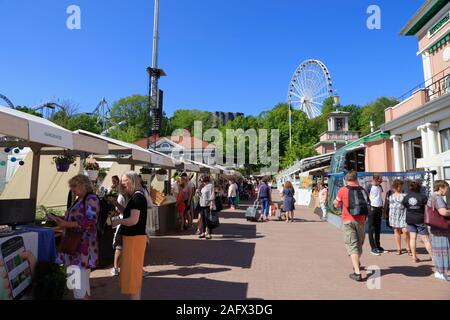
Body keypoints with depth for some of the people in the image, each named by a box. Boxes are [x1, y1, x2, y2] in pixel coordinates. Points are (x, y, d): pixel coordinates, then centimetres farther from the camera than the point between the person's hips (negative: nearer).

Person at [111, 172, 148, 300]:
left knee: (132, 270, -1)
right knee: (134, 270, 19)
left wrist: (118, 221, -10)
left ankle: (135, 296, 10)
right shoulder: (135, 196, 11)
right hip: (133, 237, 10)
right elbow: (128, 213, 21)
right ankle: (136, 296, 31)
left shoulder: (137, 197, -19)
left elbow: (133, 220, -25)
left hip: (134, 238, -10)